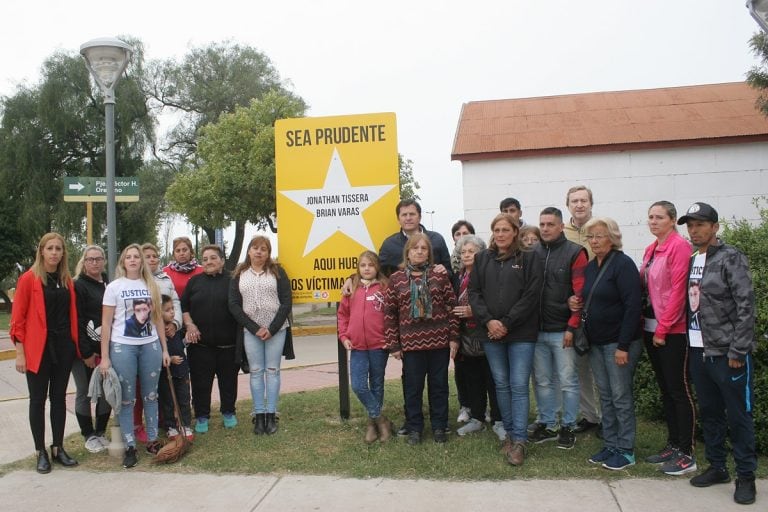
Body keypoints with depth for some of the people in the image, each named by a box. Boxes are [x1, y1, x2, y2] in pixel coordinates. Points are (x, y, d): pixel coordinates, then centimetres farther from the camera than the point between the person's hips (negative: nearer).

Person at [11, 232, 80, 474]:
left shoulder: (67, 280, 8)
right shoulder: (29, 278, -7)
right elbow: (17, 318, -7)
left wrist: (74, 344, 8)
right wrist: (20, 352, -10)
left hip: (63, 347, 5)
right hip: (37, 348, -5)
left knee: (59, 397, 11)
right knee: (38, 400, 5)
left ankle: (58, 448, 21)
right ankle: (41, 453, 14)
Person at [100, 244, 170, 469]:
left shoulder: (151, 285, 9)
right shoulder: (114, 287, 0)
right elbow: (106, 323, -2)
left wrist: (164, 349, 8)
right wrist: (104, 357, -7)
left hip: (150, 346, 3)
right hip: (123, 347, -3)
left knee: (150, 396, 10)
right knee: (126, 399, 2)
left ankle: (153, 440, 20)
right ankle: (130, 447, 10)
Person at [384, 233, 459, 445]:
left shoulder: (440, 275, 3)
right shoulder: (396, 279, 2)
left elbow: (451, 306, 3)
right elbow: (389, 313, 2)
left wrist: (454, 337, -2)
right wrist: (393, 345, -1)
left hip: (439, 341, 0)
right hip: (411, 343, 0)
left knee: (439, 385, 10)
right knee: (412, 387, 8)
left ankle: (439, 427, 24)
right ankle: (414, 429, 22)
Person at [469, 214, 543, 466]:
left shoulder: (529, 259, 0)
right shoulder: (482, 259, 10)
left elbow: (531, 295, -8)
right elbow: (474, 292, 5)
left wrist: (507, 323, -13)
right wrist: (488, 320, -9)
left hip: (521, 333, -3)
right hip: (490, 332, 3)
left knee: (519, 385, -5)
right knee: (501, 384, 11)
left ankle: (519, 441, 1)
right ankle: (509, 433, 23)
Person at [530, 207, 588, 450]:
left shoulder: (574, 253, -3)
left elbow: (580, 293, -8)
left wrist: (572, 327, -13)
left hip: (562, 331, -4)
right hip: (537, 329, 4)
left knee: (567, 381, 4)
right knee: (542, 381, 11)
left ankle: (568, 427, 17)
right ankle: (547, 424, 23)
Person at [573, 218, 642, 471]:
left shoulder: (623, 264, -13)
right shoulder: (591, 267, 12)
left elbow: (632, 306, -18)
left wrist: (623, 345, -21)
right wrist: (577, 302, 0)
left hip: (618, 342, -8)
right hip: (596, 342, 8)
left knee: (621, 396, 0)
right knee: (605, 395, 13)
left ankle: (626, 450, 11)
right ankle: (610, 445, 23)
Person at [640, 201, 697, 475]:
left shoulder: (680, 246, -11)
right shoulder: (650, 250, 13)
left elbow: (678, 290, -16)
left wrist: (663, 329, -15)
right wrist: (646, 324, 6)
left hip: (672, 331, -8)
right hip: (651, 329, 8)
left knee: (678, 389, -1)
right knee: (665, 389, 14)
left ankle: (686, 454, 8)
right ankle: (673, 444, 24)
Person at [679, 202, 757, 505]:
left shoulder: (730, 258, -8)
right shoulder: (691, 261, 11)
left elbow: (745, 306, -13)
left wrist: (737, 351, -15)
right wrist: (689, 343, 8)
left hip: (728, 353, -6)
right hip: (699, 352, 7)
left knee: (738, 416, 2)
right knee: (709, 413, 15)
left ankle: (745, 475, 15)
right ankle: (717, 467, 28)